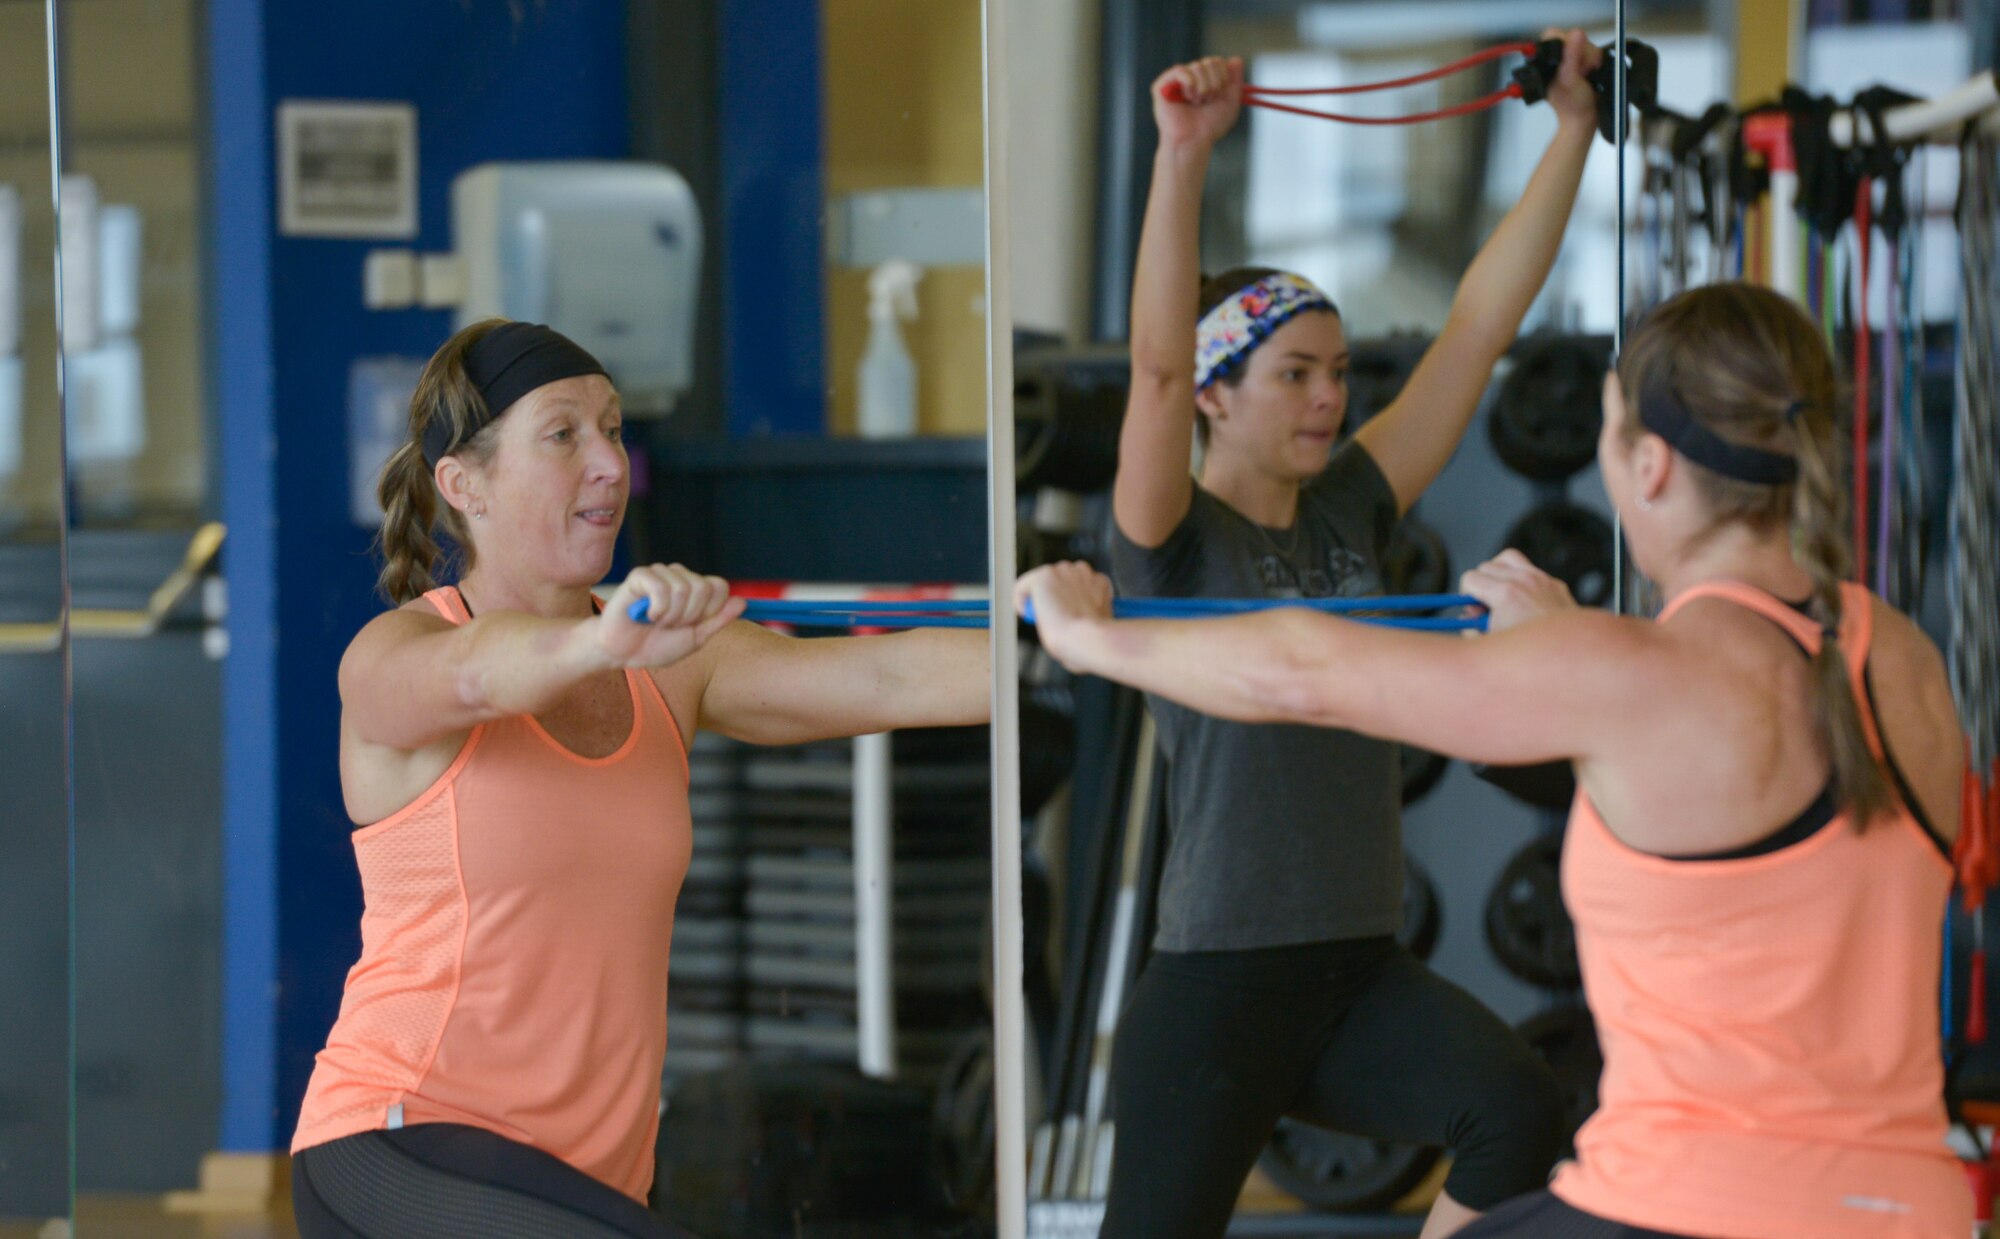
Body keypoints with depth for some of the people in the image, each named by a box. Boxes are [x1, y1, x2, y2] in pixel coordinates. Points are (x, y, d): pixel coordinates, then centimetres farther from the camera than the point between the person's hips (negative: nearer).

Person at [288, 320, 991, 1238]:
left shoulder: (675, 667, 10)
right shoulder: (390, 661, -7)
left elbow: (890, 680, -5)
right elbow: (471, 674, -32)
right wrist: (602, 642, -54)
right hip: (394, 1160, -7)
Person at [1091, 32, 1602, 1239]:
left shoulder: (1349, 515, 10)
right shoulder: (1175, 542, -5)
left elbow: (1479, 327, 8)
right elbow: (1158, 367, -23)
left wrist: (1574, 127, 5)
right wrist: (1185, 157, -34)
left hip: (1363, 972, 5)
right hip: (1218, 983, -5)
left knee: (1518, 1109, -23)